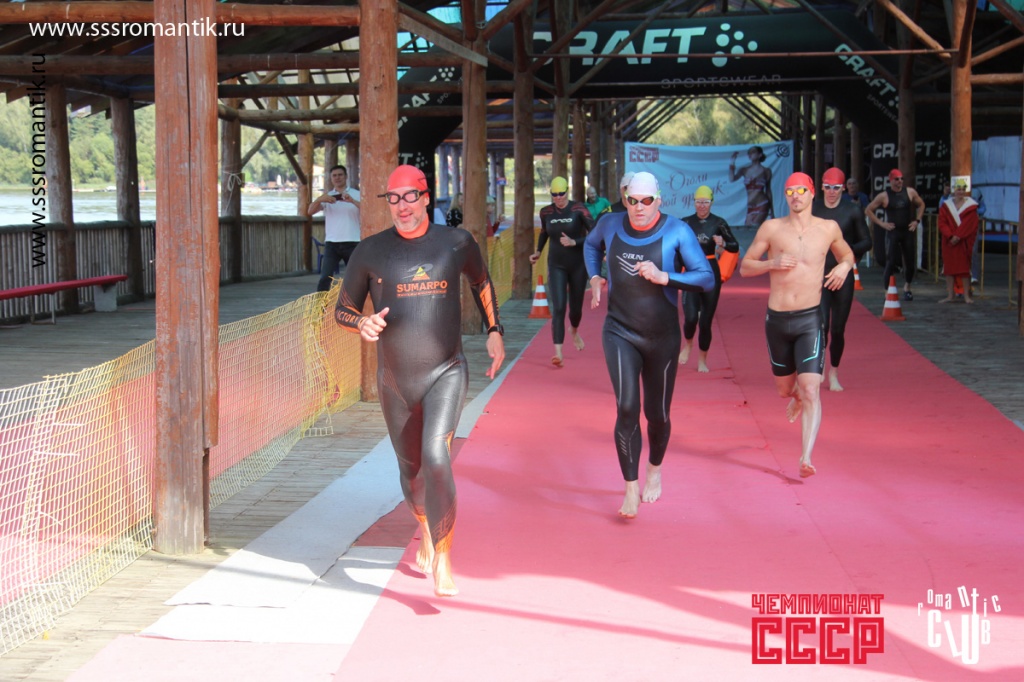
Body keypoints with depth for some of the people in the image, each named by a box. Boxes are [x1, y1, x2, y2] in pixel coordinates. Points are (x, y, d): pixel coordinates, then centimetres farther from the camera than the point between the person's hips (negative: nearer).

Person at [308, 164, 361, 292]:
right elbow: (310, 211, -3)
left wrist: (352, 201, -26)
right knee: (325, 278, -9)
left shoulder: (356, 195, 6)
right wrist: (319, 200, -23)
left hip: (352, 243, -1)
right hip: (331, 243, 1)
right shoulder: (327, 196, 11)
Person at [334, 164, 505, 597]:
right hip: (395, 380, 2)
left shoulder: (456, 244, -2)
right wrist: (362, 324, -19)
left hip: (445, 373, -2)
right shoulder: (370, 252, -4)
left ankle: (442, 562, -14)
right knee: (410, 467, 17)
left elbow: (481, 282, 19)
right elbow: (343, 311, 3)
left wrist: (494, 330, 14)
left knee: (435, 457, -23)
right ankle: (425, 532, 48)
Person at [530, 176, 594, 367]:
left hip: (578, 265, -1)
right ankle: (558, 353, -20)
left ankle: (574, 331, 49)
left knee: (576, 308, 12)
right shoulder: (546, 212, -1)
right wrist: (538, 252, 15)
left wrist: (574, 242, -24)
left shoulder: (578, 209, -11)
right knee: (558, 308, -15)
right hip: (556, 266, 1)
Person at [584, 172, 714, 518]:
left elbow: (707, 279, -17)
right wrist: (594, 277, 7)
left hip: (662, 337, -1)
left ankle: (654, 470, 42)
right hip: (620, 333, 1)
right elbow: (591, 245, 22)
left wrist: (664, 277, -29)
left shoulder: (676, 231, -13)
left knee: (657, 414, 11)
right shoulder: (610, 224, -3)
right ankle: (631, 488, -4)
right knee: (627, 408, -15)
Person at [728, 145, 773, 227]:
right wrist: (733, 160, -6)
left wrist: (771, 209, 8)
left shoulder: (765, 171, 2)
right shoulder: (745, 170, 8)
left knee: (755, 228, -13)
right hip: (750, 206, 4)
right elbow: (732, 178, -8)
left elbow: (768, 190, 7)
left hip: (762, 205, -4)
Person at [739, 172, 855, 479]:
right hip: (777, 319, 2)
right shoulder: (771, 228, 0)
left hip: (810, 318, -1)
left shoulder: (828, 229, 2)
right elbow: (744, 267, 4)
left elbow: (847, 254, 22)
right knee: (785, 388, 18)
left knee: (810, 391, -14)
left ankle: (806, 458, -16)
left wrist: (844, 266, -3)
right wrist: (772, 263, -15)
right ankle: (796, 396, 56)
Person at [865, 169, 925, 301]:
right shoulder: (884, 196, -5)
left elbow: (921, 204, 18)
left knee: (910, 262, 6)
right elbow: (868, 210, 0)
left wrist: (917, 220, 7)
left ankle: (907, 288, 26)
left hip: (908, 231, 3)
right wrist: (881, 224, -6)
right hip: (893, 232, -3)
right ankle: (887, 289, -5)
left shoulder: (910, 192, 3)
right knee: (891, 262, -12)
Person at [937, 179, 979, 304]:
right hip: (949, 242, 2)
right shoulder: (946, 205, 7)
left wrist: (958, 236, -17)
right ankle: (950, 295, 8)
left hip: (965, 241, -2)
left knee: (965, 267, -1)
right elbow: (942, 223, 0)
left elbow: (970, 224, -8)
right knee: (949, 267, 3)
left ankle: (966, 295, 4)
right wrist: (950, 236, -14)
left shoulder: (971, 206, 0)